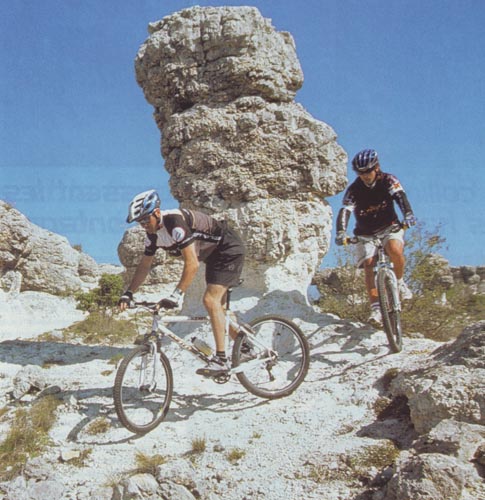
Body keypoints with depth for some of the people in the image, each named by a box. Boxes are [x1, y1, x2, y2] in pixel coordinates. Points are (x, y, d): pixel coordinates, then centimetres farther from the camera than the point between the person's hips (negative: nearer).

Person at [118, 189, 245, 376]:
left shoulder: (175, 222, -32)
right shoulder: (153, 234, -4)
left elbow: (192, 263, -37)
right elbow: (144, 265, 5)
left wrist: (177, 295, -41)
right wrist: (128, 293, -3)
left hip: (228, 248, -10)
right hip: (213, 253, 10)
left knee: (210, 300, -19)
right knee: (216, 305, 13)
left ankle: (220, 359, -16)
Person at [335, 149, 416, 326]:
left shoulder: (388, 181, -11)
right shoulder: (353, 190, -14)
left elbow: (400, 197, -28)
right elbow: (344, 212, -27)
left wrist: (408, 214, -50)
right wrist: (341, 233, -47)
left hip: (389, 228, 0)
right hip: (366, 234, 1)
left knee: (395, 251, -31)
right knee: (368, 264, -20)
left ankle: (399, 282, -3)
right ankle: (375, 308, -19)